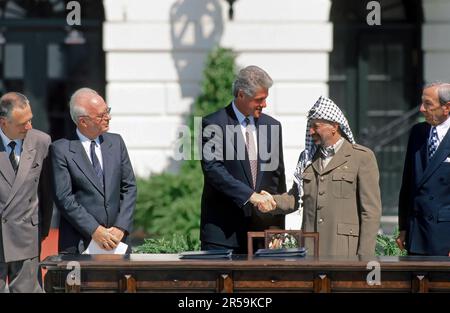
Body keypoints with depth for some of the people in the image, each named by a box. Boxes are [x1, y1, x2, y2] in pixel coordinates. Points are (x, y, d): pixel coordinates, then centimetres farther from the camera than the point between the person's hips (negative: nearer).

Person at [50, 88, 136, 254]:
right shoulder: (61, 150, -3)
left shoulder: (116, 142, 12)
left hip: (116, 240, 4)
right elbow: (64, 198, -9)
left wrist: (121, 228, -3)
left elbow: (129, 187, 10)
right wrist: (94, 231, -14)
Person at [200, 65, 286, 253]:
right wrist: (249, 195, -25)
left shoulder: (271, 126, 12)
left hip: (260, 226, 5)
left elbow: (277, 175, 15)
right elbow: (212, 168, -17)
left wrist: (277, 228, 9)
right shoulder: (213, 124, -5)